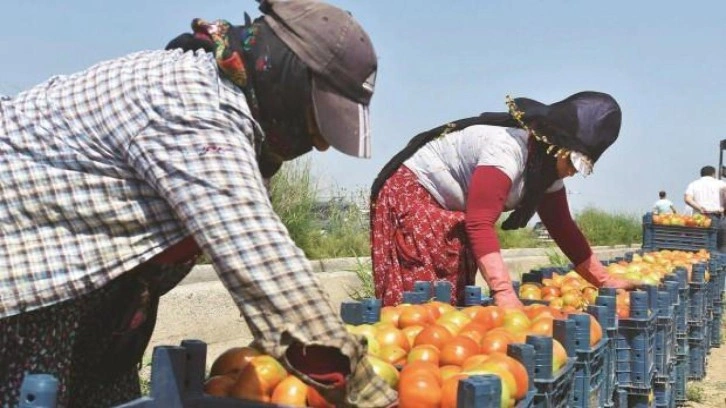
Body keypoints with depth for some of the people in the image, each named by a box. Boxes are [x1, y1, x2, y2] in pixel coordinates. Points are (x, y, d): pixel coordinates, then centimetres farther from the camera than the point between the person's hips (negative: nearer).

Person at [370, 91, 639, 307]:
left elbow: (562, 226, 6)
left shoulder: (547, 164, -1)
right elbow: (480, 224, -39)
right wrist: (504, 293, -46)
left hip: (452, 216, 9)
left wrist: (605, 281, 3)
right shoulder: (508, 148, -30)